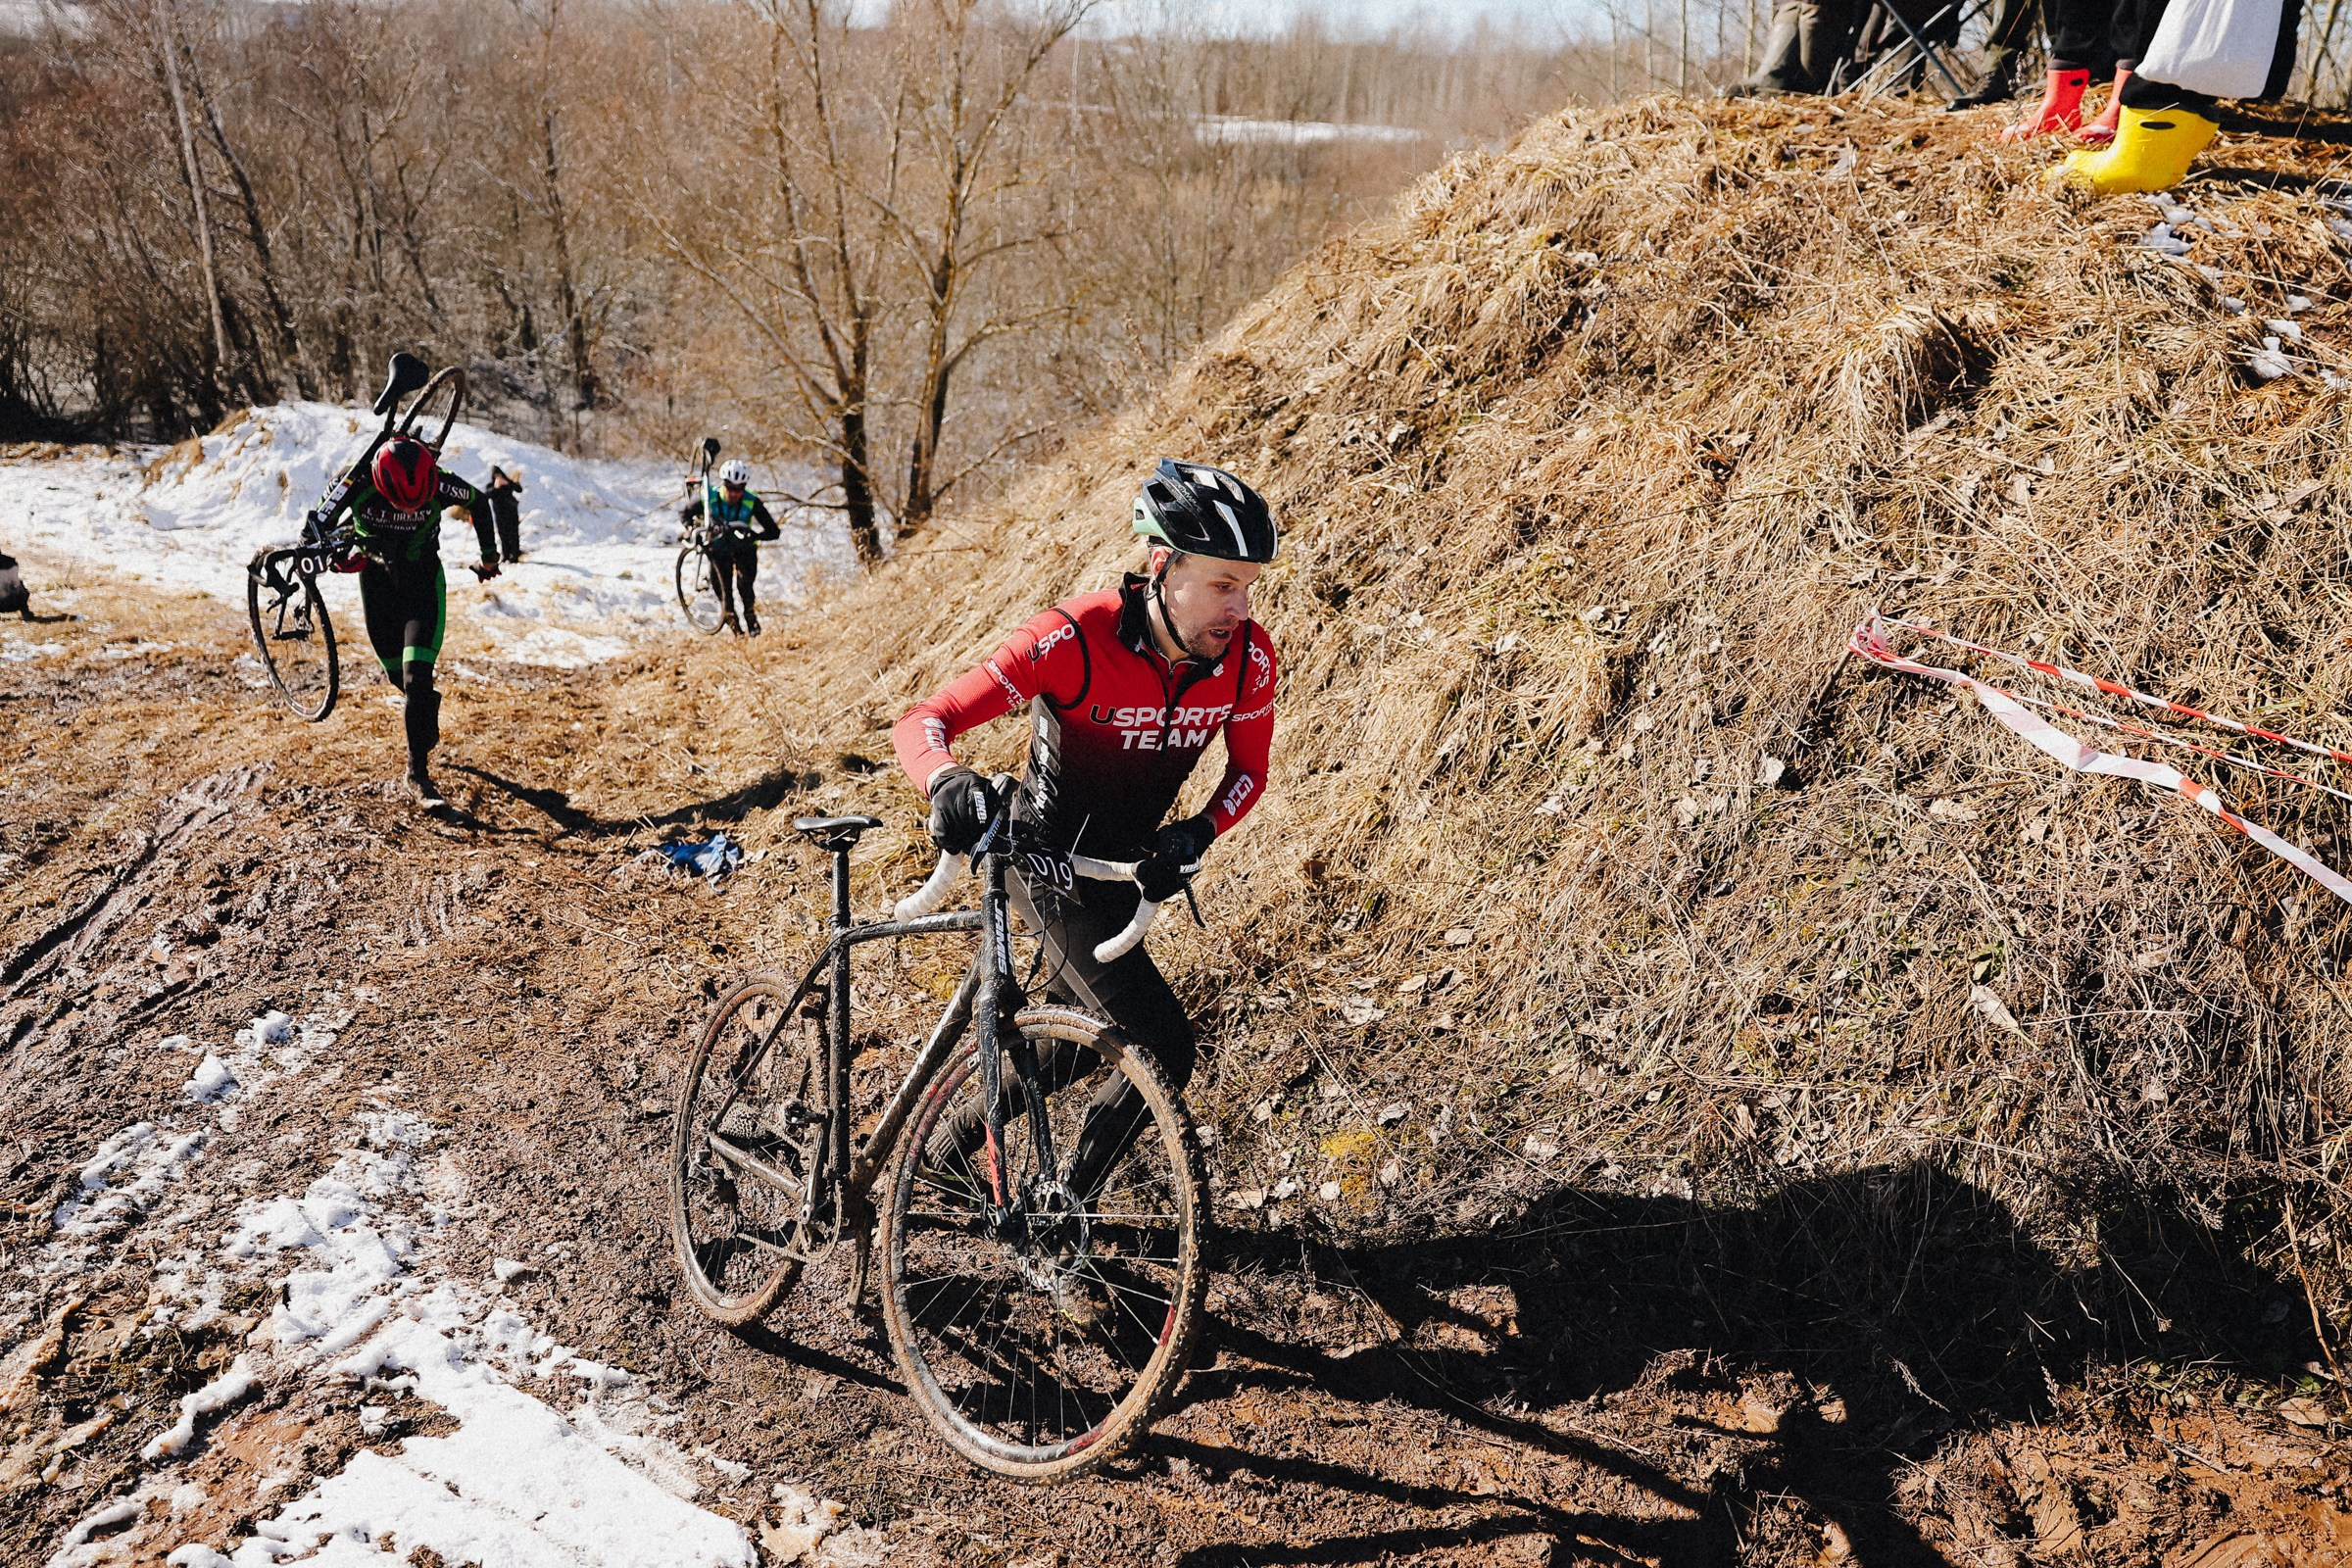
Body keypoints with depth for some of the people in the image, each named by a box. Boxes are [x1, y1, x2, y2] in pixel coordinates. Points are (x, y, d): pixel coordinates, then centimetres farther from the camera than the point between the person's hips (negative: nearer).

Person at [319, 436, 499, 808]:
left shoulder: (440, 484, -24)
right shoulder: (358, 484, -25)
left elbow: (479, 502, -2)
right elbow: (321, 522, -5)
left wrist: (489, 554, 9)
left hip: (424, 581, -2)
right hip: (376, 580, 2)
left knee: (417, 677, -14)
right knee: (398, 675, 11)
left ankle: (418, 775, -10)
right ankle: (428, 730, 45)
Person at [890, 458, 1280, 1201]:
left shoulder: (1249, 656, -17)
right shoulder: (1074, 640, -31)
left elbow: (1248, 769, -1)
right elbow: (921, 722, -30)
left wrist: (1198, 834, -22)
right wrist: (947, 779, -53)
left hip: (1125, 860, 6)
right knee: (1165, 1050, -13)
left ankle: (961, 1128, 51)